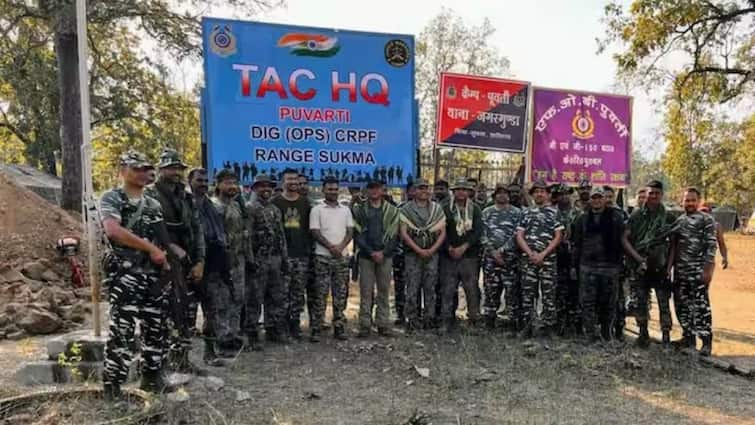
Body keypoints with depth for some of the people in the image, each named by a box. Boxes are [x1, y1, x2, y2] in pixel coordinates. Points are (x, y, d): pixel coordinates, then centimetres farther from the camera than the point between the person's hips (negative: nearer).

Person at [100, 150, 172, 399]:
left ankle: (152, 377, 25)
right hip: (125, 273, -7)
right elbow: (113, 231, -21)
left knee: (155, 328, 12)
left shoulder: (154, 204, 16)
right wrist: (151, 248, -19)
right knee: (122, 330, -9)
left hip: (153, 274, 7)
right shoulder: (111, 199, -4)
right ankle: (112, 386, 1)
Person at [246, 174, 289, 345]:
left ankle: (273, 330, 22)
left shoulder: (276, 210, 17)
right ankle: (251, 334, 6)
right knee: (254, 299, -2)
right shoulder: (250, 209, -5)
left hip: (276, 259, 7)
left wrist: (284, 258, 13)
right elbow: (247, 236, -12)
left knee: (278, 297, 11)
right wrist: (251, 259, -18)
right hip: (258, 260, -7)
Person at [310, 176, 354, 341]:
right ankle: (315, 329, 2)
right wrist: (331, 247, -15)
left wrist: (341, 246, -10)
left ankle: (339, 328, 14)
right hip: (323, 257, -3)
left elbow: (350, 231, 7)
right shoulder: (317, 210, 2)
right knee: (321, 294, -3)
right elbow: (315, 232, -5)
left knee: (340, 294, 6)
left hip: (342, 257, 4)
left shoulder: (345, 210, 13)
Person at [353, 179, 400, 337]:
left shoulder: (392, 210, 8)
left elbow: (394, 235, 3)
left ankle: (383, 324, 11)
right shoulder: (359, 210, 6)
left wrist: (383, 252, -9)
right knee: (365, 292, 0)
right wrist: (371, 252, -10)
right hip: (366, 256, -1)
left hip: (385, 256, 1)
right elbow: (358, 234, 0)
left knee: (384, 291, 5)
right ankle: (365, 325, 5)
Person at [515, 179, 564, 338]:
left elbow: (558, 237, -1)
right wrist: (530, 253, -8)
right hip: (529, 259, 2)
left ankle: (548, 327, 8)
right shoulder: (526, 213, 12)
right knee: (527, 293, 3)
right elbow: (519, 236, 6)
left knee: (549, 294, 0)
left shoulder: (554, 213, 6)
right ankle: (528, 326, 12)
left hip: (548, 259, -2)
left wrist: (543, 254, -11)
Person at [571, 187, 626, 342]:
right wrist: (574, 265, 9)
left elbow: (622, 241, 3)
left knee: (608, 301, 7)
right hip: (587, 266, 2)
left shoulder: (616, 217, 5)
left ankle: (607, 331, 21)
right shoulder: (582, 219, 12)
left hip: (610, 266, -1)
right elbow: (576, 244, 13)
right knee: (588, 301, 1)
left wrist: (621, 263, -2)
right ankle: (590, 332, 8)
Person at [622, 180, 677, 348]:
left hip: (661, 267, 0)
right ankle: (643, 334, 18)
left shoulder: (669, 217, 3)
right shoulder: (636, 216, 2)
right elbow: (625, 239, -2)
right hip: (639, 266, 1)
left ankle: (666, 336, 6)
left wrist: (670, 263, -3)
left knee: (664, 302, -2)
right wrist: (638, 258, -11)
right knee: (640, 302, 6)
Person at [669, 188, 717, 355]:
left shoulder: (707, 220, -2)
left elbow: (711, 246, -9)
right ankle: (688, 337, 22)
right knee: (681, 304, 10)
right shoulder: (678, 221, 14)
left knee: (700, 305, -6)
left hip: (698, 270, -6)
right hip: (680, 270, 6)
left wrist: (708, 269, -16)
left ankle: (706, 341, 3)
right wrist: (669, 266, 8)